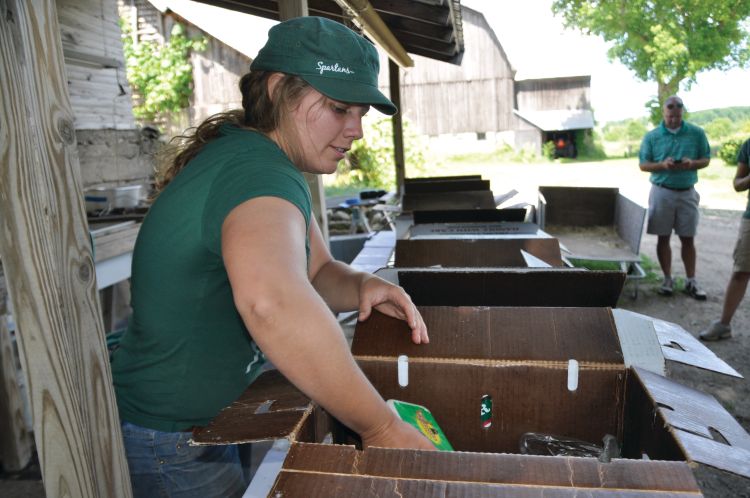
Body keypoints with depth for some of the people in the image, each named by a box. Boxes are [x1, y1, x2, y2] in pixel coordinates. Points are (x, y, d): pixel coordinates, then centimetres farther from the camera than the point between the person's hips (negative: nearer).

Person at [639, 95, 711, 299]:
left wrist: (692, 164, -16)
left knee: (688, 238, 6)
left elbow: (705, 160, 6)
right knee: (663, 237, 5)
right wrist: (663, 165, -19)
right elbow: (643, 165, 0)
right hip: (662, 192, 0)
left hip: (687, 193, 1)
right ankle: (668, 279, 17)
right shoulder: (652, 136, -1)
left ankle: (691, 282, 17)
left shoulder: (697, 133, 1)